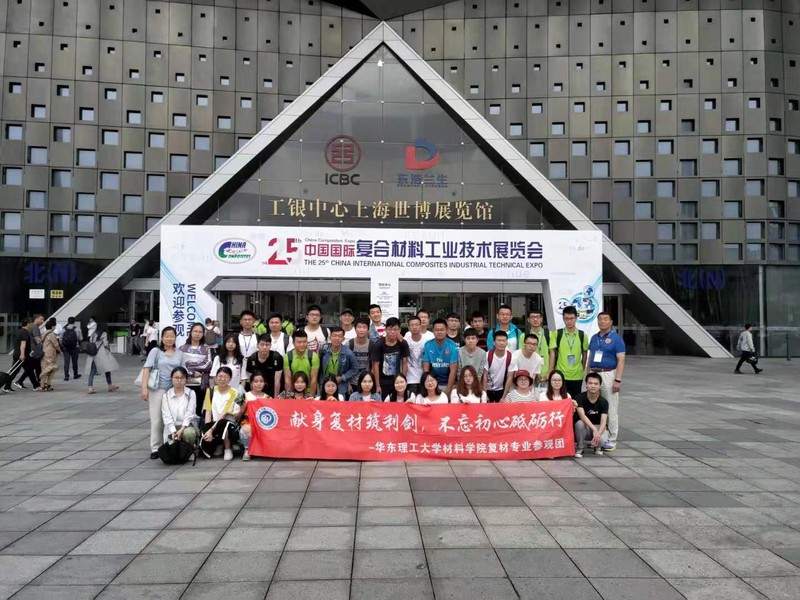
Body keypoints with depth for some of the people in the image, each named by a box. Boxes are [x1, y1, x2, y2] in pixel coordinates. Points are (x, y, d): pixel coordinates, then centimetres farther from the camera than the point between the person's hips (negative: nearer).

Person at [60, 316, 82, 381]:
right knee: (74, 361, 11)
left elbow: (60, 339, 4)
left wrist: (62, 346, 17)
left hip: (65, 348, 1)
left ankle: (66, 376, -5)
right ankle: (75, 375, 23)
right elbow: (80, 338, 0)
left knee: (66, 362, 1)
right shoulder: (77, 329, -5)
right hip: (75, 348, -1)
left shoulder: (63, 329, 1)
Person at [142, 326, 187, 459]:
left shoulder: (180, 354, 10)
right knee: (157, 419, 1)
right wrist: (144, 388, -15)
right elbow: (146, 369, -6)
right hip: (157, 389, -2)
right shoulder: (155, 351, 1)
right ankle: (155, 448, 8)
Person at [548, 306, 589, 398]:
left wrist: (582, 369, 8)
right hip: (560, 375, -1)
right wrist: (551, 372, -6)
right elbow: (552, 353, -2)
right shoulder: (556, 334, -2)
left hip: (577, 376, 1)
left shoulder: (582, 335, 2)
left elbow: (584, 354, 11)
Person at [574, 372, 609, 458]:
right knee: (580, 423, -36)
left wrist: (598, 434, -43)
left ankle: (597, 446, 7)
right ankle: (580, 448, -10)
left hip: (599, 427, 1)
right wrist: (594, 429, -45)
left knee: (602, 439, -33)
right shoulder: (580, 397, -17)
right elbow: (582, 415, -31)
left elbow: (603, 421, -23)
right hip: (585, 428, 0)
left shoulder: (603, 402, -13)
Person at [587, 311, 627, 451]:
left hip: (609, 374, -6)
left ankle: (611, 440, 5)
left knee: (611, 409, -2)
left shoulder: (616, 338, -5)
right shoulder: (594, 338, 13)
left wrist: (618, 380, -16)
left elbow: (621, 360, -10)